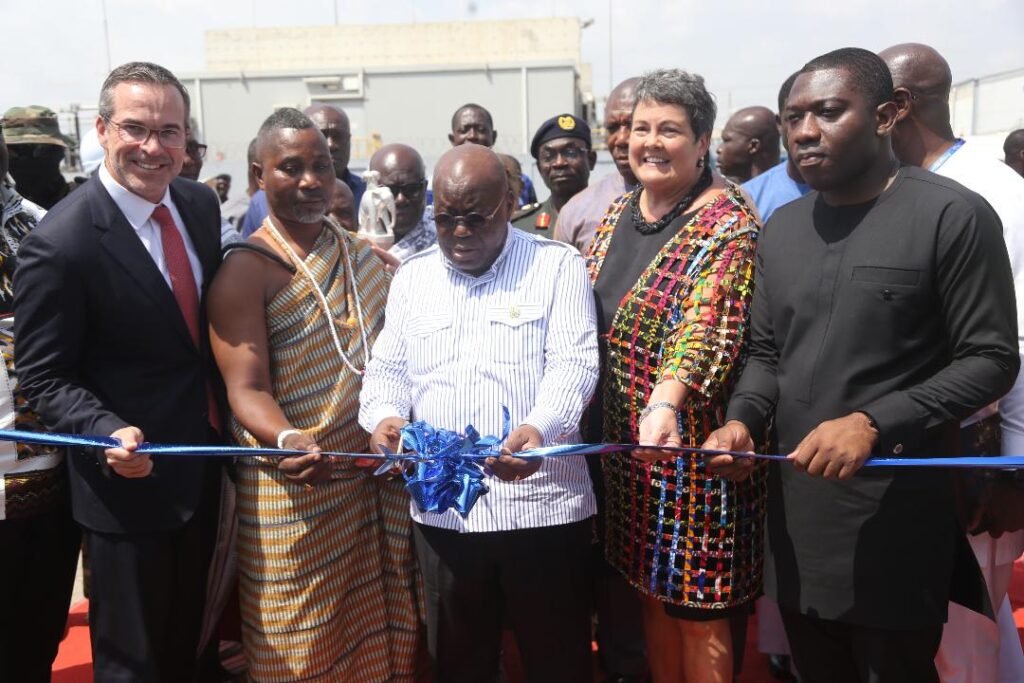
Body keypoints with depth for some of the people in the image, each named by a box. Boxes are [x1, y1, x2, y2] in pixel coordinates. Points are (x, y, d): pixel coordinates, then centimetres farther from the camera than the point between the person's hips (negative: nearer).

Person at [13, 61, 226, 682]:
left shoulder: (202, 203, -2)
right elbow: (44, 378, -15)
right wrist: (107, 434, -30)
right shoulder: (60, 243, -22)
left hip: (204, 464, 6)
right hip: (128, 479, -6)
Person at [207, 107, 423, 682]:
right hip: (296, 495, -5)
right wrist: (290, 441, -33)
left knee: (382, 636, 15)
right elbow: (247, 389, -15)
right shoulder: (245, 270, -9)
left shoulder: (365, 258, 9)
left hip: (379, 484, 5)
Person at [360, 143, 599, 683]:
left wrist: (539, 428, -29)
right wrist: (385, 417, -11)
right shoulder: (412, 276, 12)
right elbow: (387, 368, 11)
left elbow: (573, 362, -10)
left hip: (540, 503, -3)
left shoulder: (557, 265, -1)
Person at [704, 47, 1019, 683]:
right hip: (796, 508, 6)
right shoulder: (781, 227, 10)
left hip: (896, 521, -5)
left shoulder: (953, 215, -8)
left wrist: (874, 423, -23)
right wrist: (742, 419, -5)